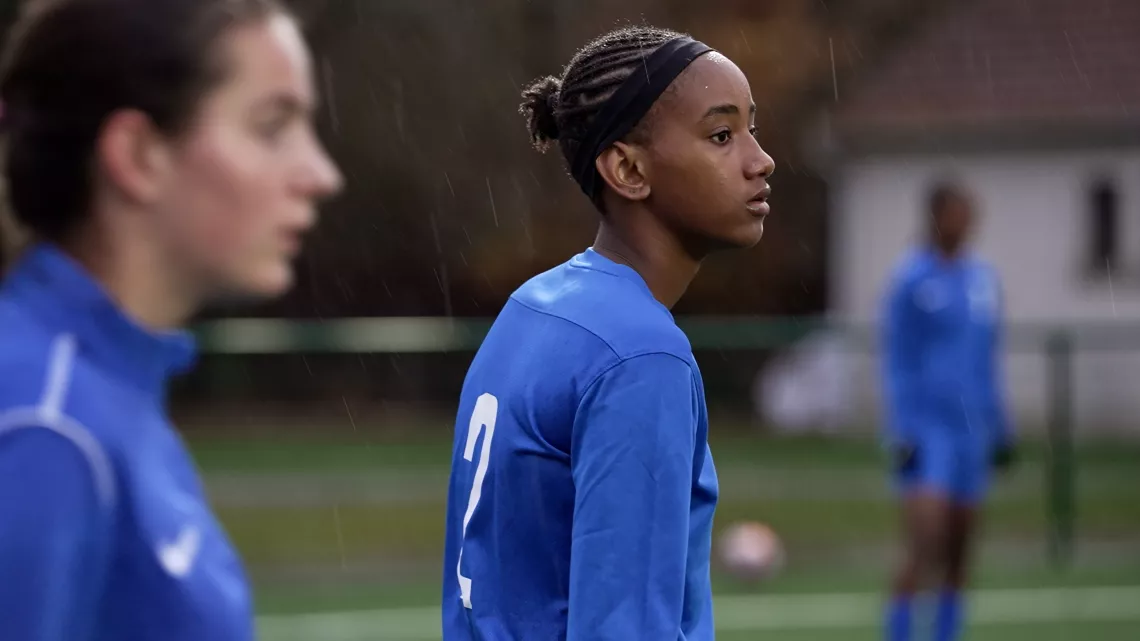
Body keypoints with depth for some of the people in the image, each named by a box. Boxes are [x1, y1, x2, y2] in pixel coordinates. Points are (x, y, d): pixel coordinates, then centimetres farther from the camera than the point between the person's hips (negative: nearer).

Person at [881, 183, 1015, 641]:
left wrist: (1001, 430, 17)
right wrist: (902, 435, -12)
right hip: (926, 431, -6)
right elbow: (895, 363, -6)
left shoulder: (983, 279, 13)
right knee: (924, 550, -16)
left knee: (957, 559, 5)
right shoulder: (912, 280, -5)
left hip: (970, 432, 6)